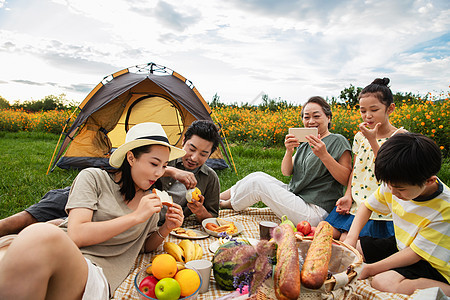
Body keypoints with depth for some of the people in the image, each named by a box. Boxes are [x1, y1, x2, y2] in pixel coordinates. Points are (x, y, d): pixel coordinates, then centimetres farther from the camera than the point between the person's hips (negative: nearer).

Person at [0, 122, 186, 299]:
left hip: (97, 277, 1)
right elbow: (76, 235, -8)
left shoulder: (152, 200, 16)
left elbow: (145, 246, 27)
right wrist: (136, 217, -10)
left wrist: (165, 229, 5)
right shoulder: (93, 178, 4)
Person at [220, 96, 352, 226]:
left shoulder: (338, 141, -6)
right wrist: (289, 151, -13)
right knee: (257, 176, -3)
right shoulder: (304, 144, 16)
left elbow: (347, 179, -14)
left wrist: (324, 155, -25)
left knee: (257, 183, -14)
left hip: (316, 213, -7)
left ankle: (226, 204, 11)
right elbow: (286, 172, 6)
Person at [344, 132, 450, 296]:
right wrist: (351, 238, -9)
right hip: (400, 246, 7)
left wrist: (370, 269, -23)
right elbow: (368, 206, 4)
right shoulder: (394, 183, -12)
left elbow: (416, 253, -24)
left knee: (384, 282, -33)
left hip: (430, 263, -6)